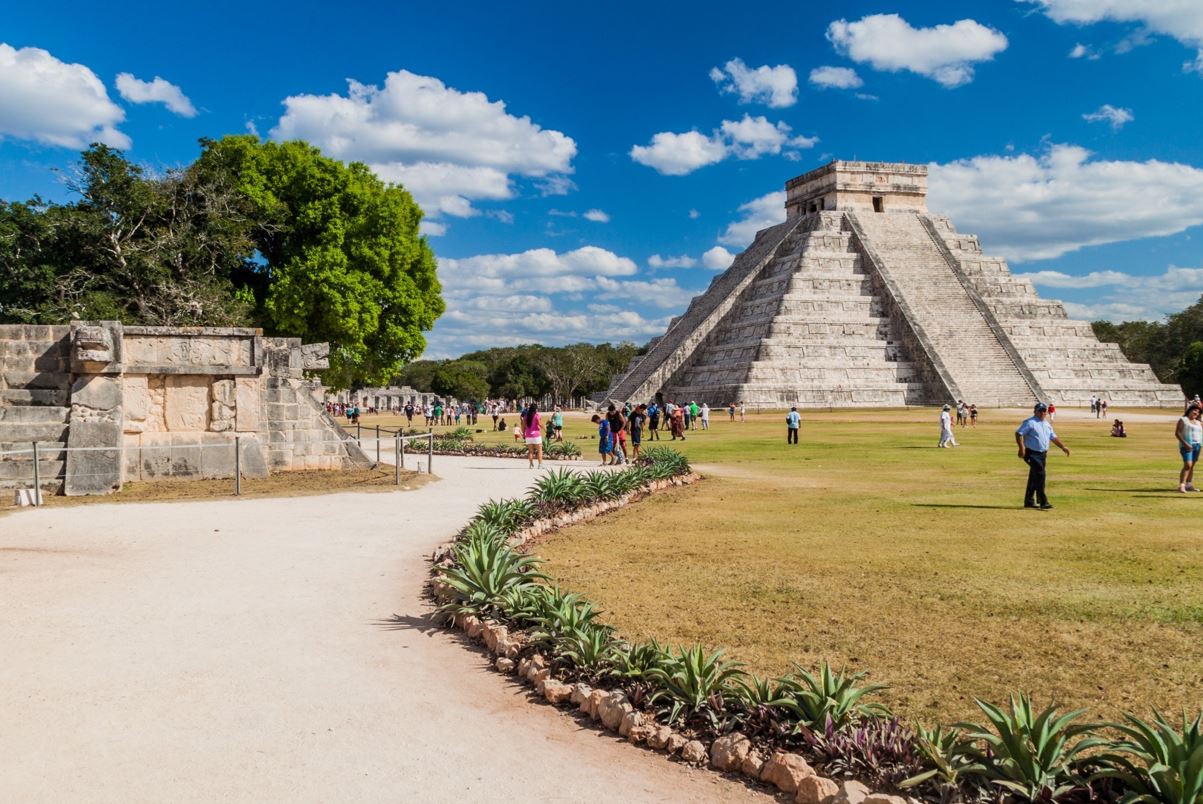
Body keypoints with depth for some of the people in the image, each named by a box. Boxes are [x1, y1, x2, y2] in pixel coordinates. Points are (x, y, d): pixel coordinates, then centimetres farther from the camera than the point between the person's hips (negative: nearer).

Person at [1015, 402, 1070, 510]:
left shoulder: (1047, 424, 17)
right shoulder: (1030, 422, -9)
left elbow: (1053, 437, 26)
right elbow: (1019, 433, -16)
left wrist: (1063, 447, 17)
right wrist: (1021, 448, -25)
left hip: (1043, 454, 8)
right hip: (1032, 453, -8)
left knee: (1034, 477, 11)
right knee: (1040, 474, -18)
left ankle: (1029, 501, 18)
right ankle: (1043, 502, -16)